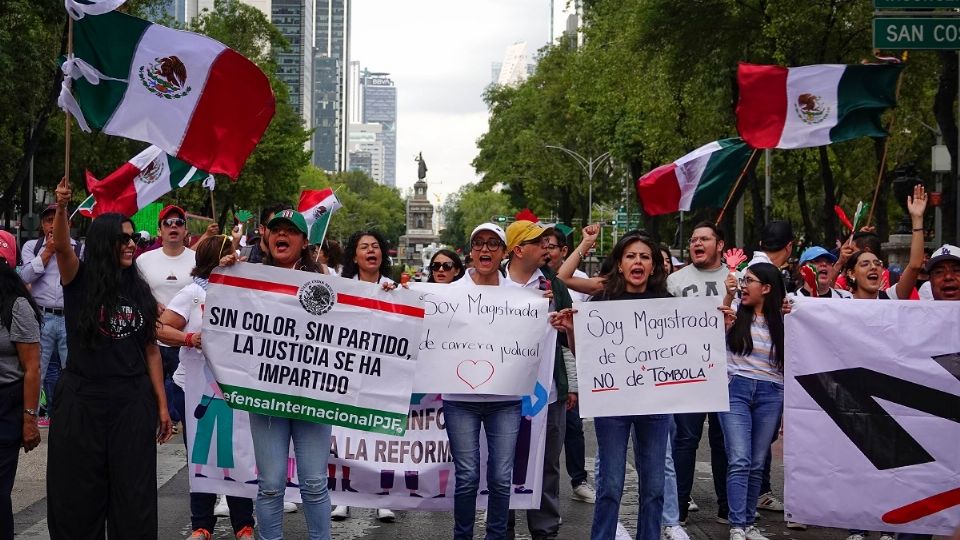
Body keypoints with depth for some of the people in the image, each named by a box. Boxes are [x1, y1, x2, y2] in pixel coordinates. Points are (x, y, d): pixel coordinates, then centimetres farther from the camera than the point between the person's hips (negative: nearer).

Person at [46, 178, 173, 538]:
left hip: (133, 403, 3)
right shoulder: (80, 281, -2)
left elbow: (151, 350, 8)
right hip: (81, 400, -2)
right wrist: (61, 208, -42)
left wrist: (162, 405, 5)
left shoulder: (140, 290, 7)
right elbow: (61, 246, -23)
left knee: (134, 495, 6)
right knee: (78, 494, 6)